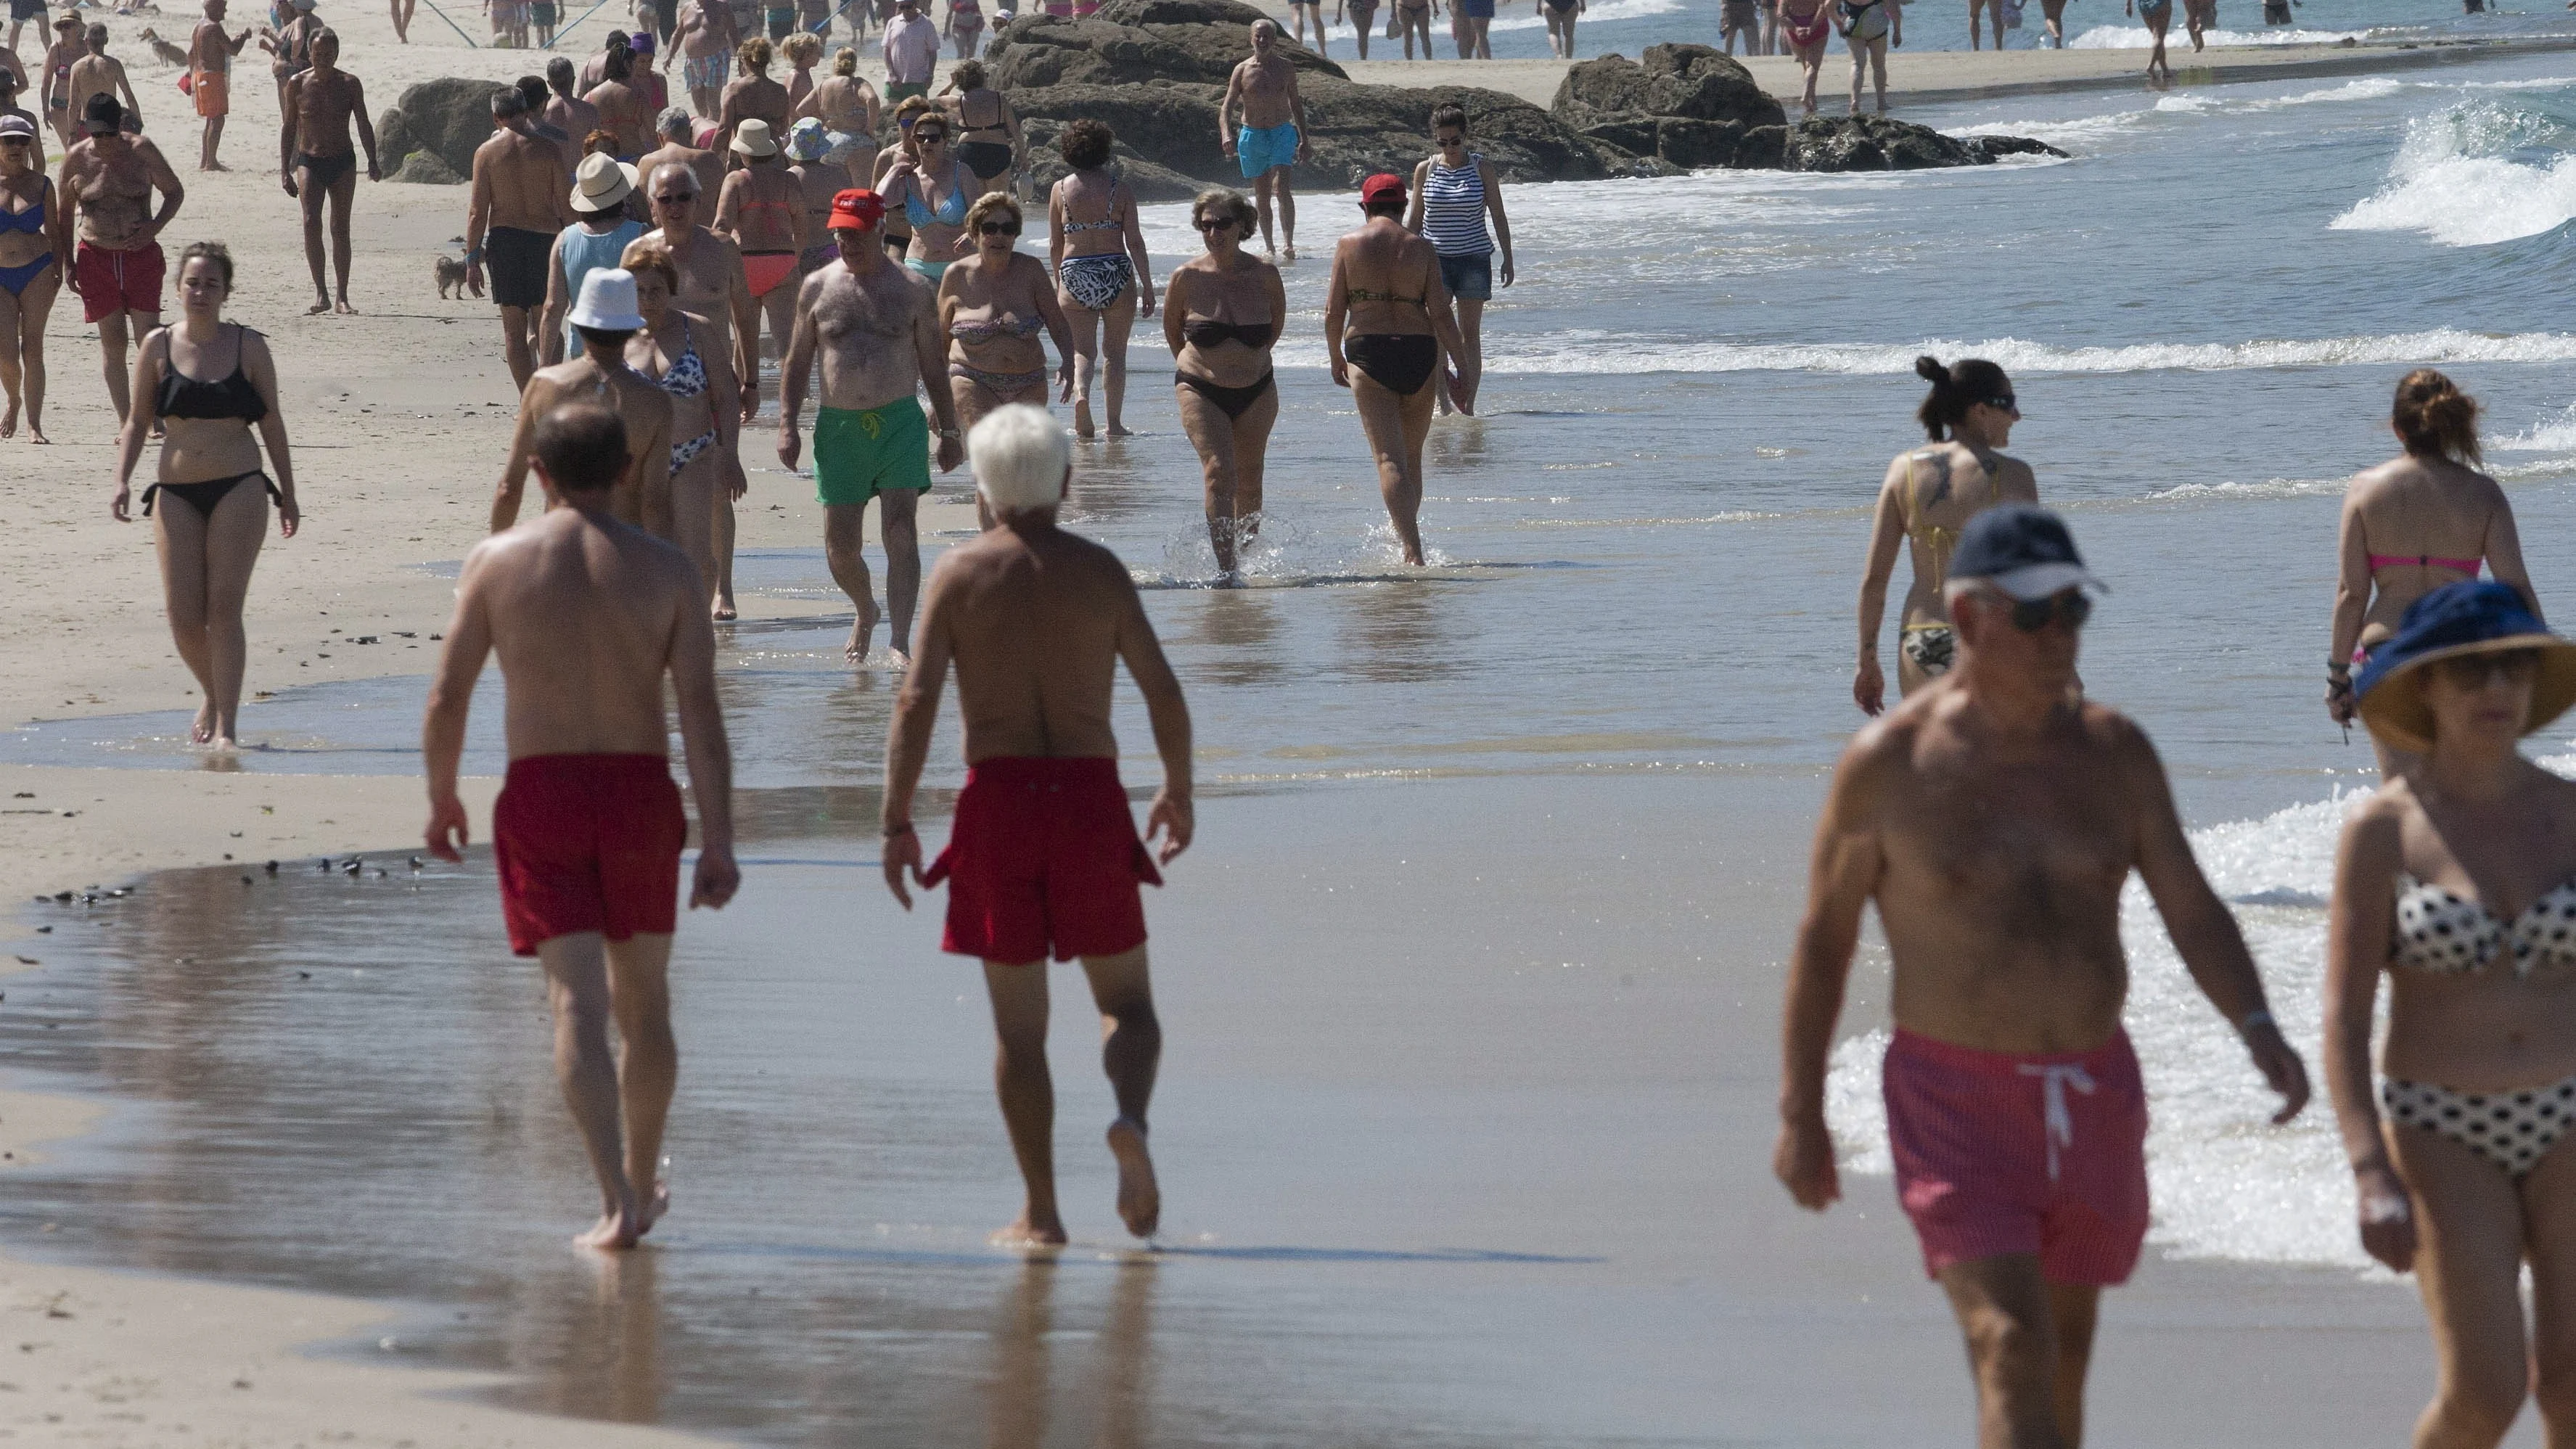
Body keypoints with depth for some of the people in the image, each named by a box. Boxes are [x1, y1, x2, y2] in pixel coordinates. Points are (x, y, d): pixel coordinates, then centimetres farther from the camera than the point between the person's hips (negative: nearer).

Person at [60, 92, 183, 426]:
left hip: (142, 255, -1)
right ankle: (126, 422, 8)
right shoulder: (77, 159, -2)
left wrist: (154, 227, -9)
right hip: (97, 258, 1)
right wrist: (64, 262, 4)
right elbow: (63, 213, 9)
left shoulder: (141, 152, -4)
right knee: (112, 340, 1)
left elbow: (175, 191, 7)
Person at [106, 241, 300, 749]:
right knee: (184, 615, -2)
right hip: (177, 492, 2)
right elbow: (138, 421, 9)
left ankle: (226, 725, -8)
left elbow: (271, 422, 9)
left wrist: (288, 494, 9)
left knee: (224, 608, -10)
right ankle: (213, 695, 26)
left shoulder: (248, 347, 3)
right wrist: (123, 479, -5)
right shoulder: (159, 346, 4)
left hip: (239, 489, -2)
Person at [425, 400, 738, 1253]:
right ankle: (642, 1182, 32)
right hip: (641, 789, 1)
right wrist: (718, 841, -7)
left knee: (578, 1002, -6)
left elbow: (448, 697, -1)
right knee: (644, 1002, 18)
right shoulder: (665, 570, -1)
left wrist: (442, 799, 15)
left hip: (540, 796, -1)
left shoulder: (499, 562, -2)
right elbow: (700, 710, -7)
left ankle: (618, 1201, -19)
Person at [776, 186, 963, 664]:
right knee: (839, 546, 3)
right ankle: (865, 613, 32)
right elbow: (798, 362, 12)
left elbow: (934, 366, 9)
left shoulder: (913, 291, 4)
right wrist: (787, 425, 3)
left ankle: (901, 642, -15)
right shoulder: (817, 288, 7)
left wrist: (949, 432, 7)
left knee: (900, 532, -14)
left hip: (900, 423, -2)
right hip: (839, 426, 2)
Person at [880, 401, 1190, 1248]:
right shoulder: (1099, 571, 4)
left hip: (998, 797, 0)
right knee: (1126, 1001, 11)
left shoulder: (960, 574, 1)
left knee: (1019, 1024, 7)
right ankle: (1129, 1117, -20)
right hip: (1088, 795, 0)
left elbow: (916, 700, -8)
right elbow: (1164, 693, 1)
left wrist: (896, 820, -5)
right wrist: (1179, 792, 16)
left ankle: (1041, 1212, 6)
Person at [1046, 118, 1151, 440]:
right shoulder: (1120, 191, -2)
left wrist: (1058, 283, 18)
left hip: (1075, 274, 0)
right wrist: (1147, 287, 3)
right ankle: (1115, 422, 10)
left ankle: (1081, 392, -25)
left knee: (1083, 350, 5)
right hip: (1117, 274, 0)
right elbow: (1135, 243, -3)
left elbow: (1055, 245, 6)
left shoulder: (1060, 190, 1)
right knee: (1114, 351, 10)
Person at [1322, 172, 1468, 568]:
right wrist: (1464, 369, 4)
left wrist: (1336, 360, 16)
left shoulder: (1349, 245, 1)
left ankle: (1412, 551, -19)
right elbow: (1441, 315, -2)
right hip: (1419, 353, 2)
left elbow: (1333, 312, 0)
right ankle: (1404, 533, 31)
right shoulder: (1421, 249, 3)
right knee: (1412, 457, 19)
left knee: (1391, 458, -7)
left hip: (1368, 353, -2)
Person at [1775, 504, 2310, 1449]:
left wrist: (2258, 1032, -17)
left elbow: (2193, 911, 1)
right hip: (1957, 1101, -5)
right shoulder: (1889, 764, -7)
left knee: (2063, 1358, 15)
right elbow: (1824, 936, 2)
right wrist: (1800, 1114, 2)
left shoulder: (2113, 752, 3)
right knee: (2013, 1355, -18)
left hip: (2095, 1096, 5)